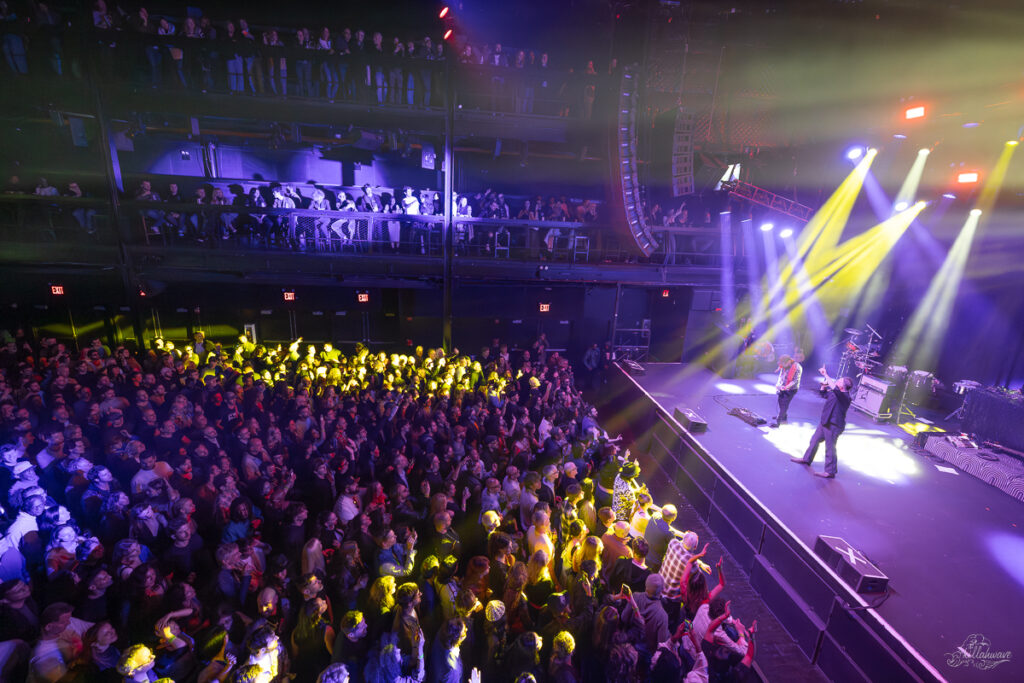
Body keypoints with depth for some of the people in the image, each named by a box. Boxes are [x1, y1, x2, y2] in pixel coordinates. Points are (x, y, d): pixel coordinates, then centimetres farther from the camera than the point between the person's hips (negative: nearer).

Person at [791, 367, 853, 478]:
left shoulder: (845, 397, -21)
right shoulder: (835, 393, 6)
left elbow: (834, 387, -40)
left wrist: (826, 375, -32)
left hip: (833, 425, -10)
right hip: (825, 422, 10)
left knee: (830, 448, -2)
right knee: (814, 440, 21)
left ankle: (830, 472, 8)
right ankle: (807, 459, 37)